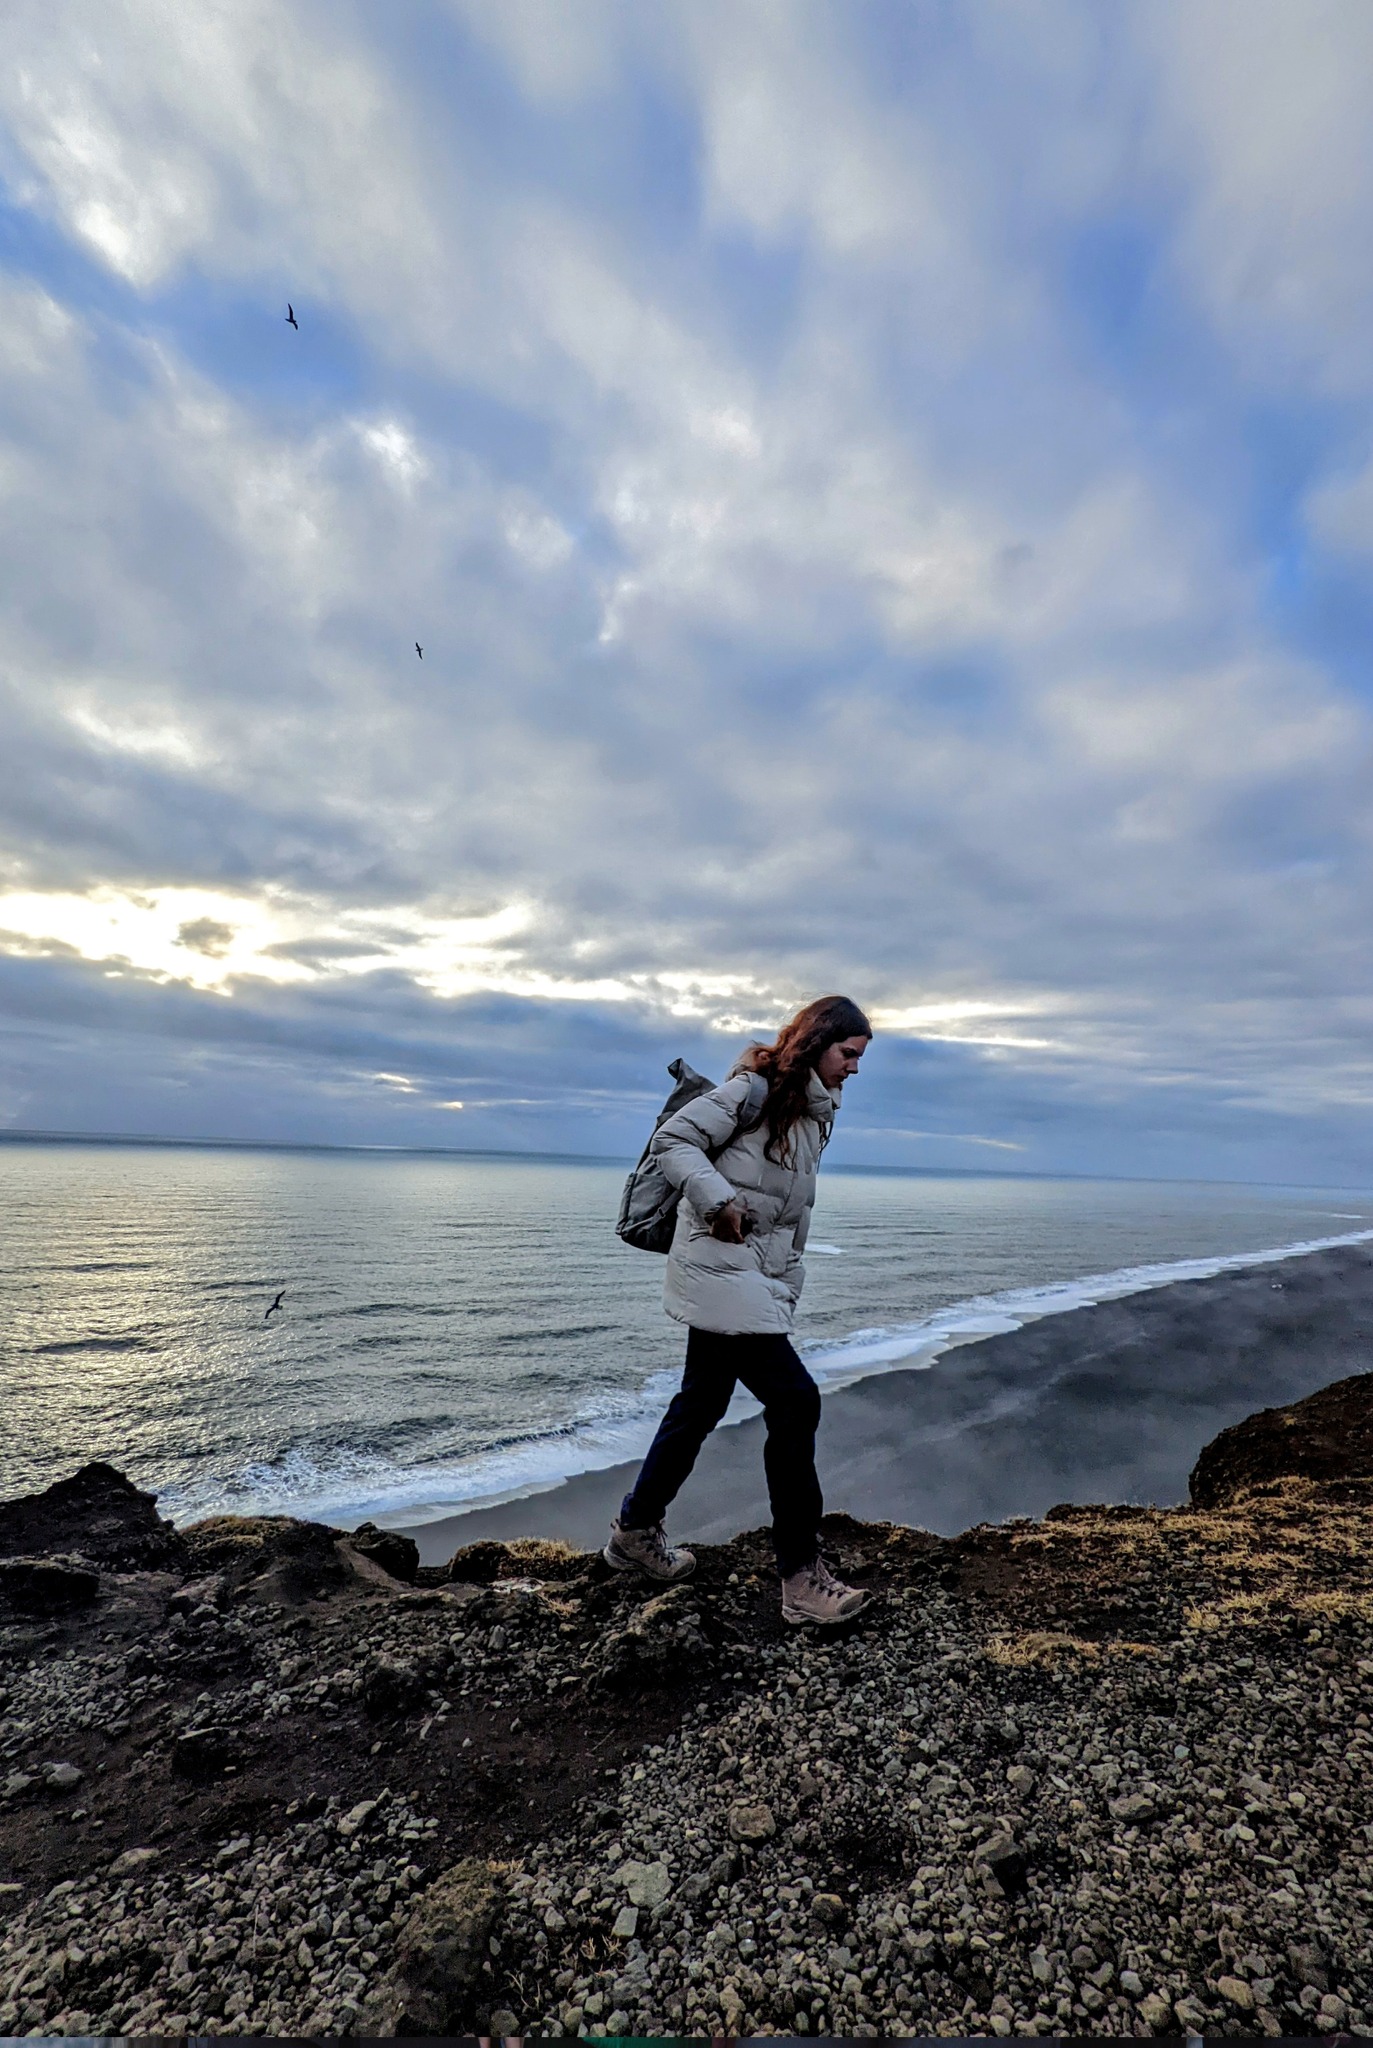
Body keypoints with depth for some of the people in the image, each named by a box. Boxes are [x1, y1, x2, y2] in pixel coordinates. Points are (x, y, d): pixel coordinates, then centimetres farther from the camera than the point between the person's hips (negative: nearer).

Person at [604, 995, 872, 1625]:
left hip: (759, 1281, 9)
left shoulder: (813, 1113, 15)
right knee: (794, 1402, -7)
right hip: (720, 1270, -9)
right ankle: (802, 1578, 8)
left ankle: (635, 1532, 35)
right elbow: (673, 1140, -15)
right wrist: (719, 1200, -23)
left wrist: (789, 1289, 16)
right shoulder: (755, 1089, -12)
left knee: (701, 1404, 17)